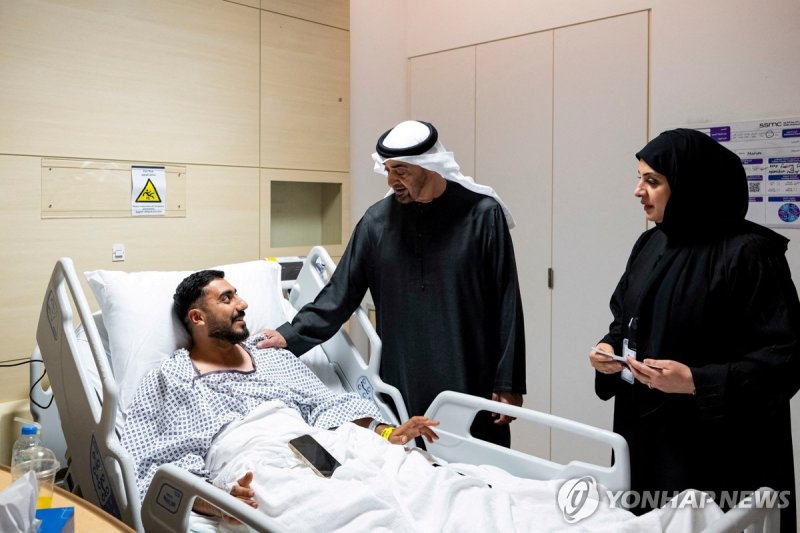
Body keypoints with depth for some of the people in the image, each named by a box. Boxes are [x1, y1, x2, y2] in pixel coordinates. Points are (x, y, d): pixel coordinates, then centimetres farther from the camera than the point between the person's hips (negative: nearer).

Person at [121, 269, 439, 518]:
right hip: (253, 490, -5)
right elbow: (157, 467, -1)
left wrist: (385, 434, 0)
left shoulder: (276, 358, 26)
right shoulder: (167, 381, 11)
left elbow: (327, 405, 19)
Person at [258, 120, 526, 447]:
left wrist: (509, 384, -5)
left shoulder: (483, 214, -5)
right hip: (402, 390, 2)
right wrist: (292, 334, -4)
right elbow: (341, 292, 6)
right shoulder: (377, 221, 3)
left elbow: (506, 305, -4)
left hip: (473, 386, -2)